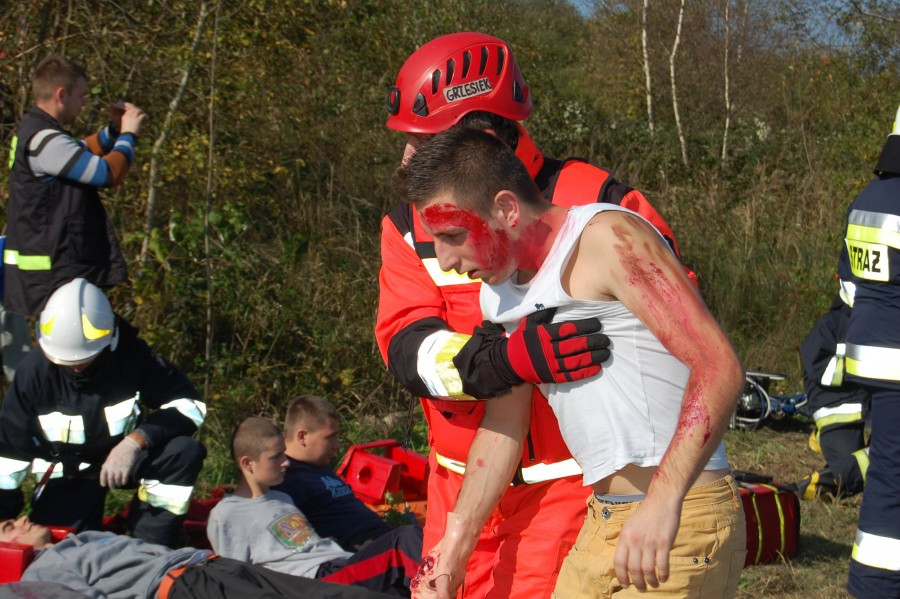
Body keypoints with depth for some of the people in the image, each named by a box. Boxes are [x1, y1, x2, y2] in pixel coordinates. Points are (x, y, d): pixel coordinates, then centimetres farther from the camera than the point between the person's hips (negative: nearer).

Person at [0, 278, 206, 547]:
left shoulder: (132, 355, -22)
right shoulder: (36, 370, -19)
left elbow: (189, 404, -21)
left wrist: (137, 440, -36)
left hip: (129, 459, 0)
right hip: (67, 474, 0)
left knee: (187, 451, -29)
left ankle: (148, 548, -15)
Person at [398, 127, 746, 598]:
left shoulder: (607, 238, -11)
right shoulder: (499, 289, 15)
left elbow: (720, 368, -20)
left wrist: (663, 502, -30)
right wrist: (459, 540, 25)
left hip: (677, 523, -8)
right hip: (601, 524, 8)